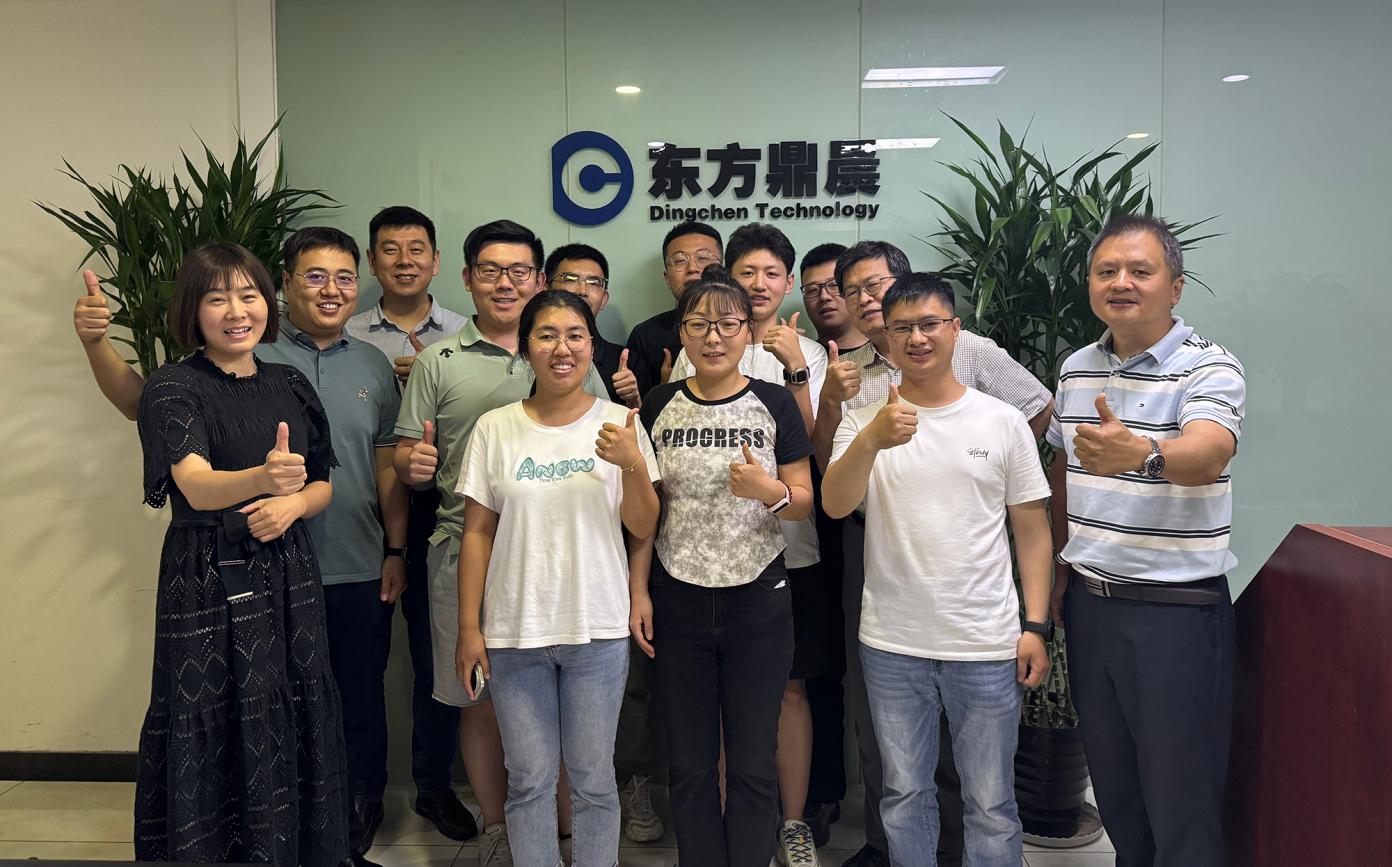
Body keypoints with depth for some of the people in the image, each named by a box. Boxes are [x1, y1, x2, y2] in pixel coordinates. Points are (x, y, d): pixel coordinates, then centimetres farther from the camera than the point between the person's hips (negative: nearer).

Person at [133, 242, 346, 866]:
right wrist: (262, 477, -43)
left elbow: (324, 484, 14)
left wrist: (292, 504, -9)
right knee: (215, 737, 1)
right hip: (208, 582, -4)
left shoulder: (291, 385, 7)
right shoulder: (173, 388, -7)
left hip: (289, 575, 5)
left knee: (293, 726, 10)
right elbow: (196, 486, -23)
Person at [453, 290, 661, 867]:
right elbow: (477, 533, 3)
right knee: (529, 780, 10)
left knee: (593, 780, 9)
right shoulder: (495, 429, 1)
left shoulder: (618, 425, 0)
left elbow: (643, 529, -2)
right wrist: (469, 627, 1)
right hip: (514, 632, 1)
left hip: (598, 631, 0)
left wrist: (634, 465, -19)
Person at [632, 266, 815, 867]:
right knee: (689, 764, 11)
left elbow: (805, 503, 0)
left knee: (753, 765, 8)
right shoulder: (659, 406, 2)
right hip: (678, 603, 1)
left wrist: (770, 490, -20)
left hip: (759, 603, -1)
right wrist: (638, 590, 0)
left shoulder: (775, 404, -3)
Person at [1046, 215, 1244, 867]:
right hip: (1089, 602, 6)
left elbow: (1208, 454, -33)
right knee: (1112, 785, 18)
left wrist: (1139, 454, -54)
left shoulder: (1210, 369, -12)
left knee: (1181, 798, 4)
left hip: (1176, 609, -5)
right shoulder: (1076, 369, 7)